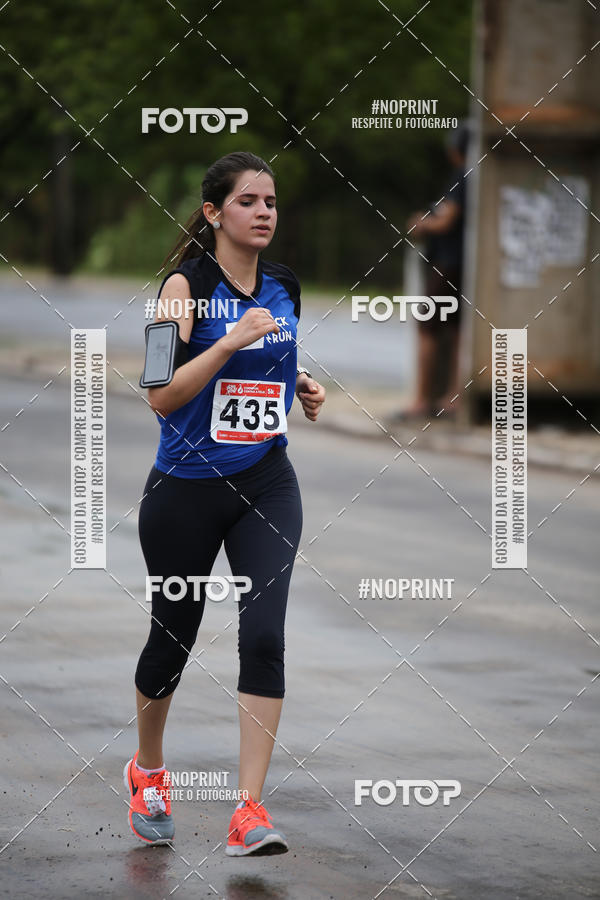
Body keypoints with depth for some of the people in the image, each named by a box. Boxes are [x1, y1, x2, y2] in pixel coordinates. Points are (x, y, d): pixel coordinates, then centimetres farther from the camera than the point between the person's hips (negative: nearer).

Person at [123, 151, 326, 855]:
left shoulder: (284, 286, 6)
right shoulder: (187, 284, -11)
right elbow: (162, 395, -20)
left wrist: (304, 388, 5)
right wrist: (232, 339, -27)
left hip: (266, 484, 3)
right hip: (185, 487, -3)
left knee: (264, 634, -13)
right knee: (172, 635, 10)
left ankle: (250, 811, -13)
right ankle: (147, 770, 39)